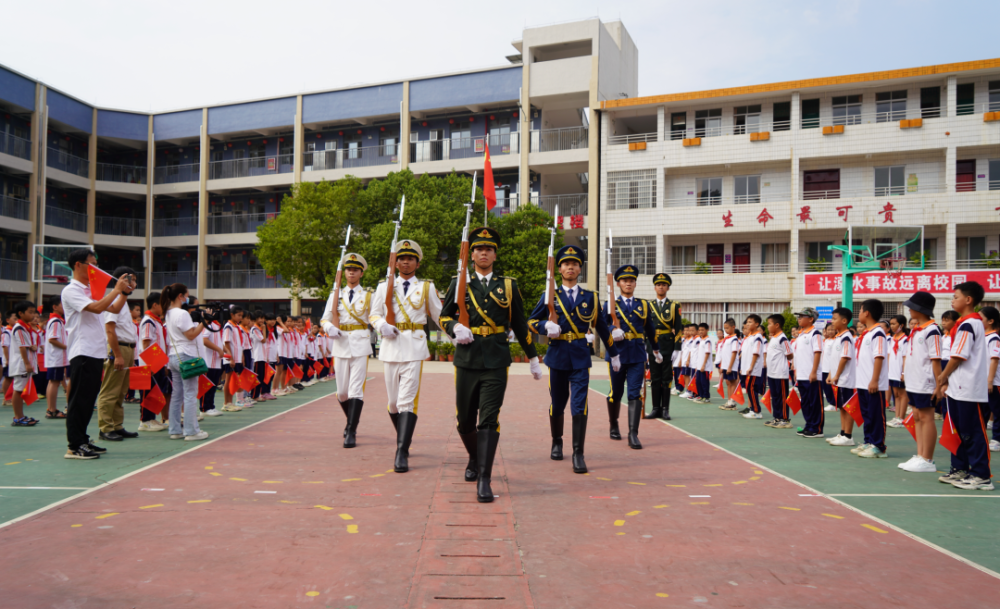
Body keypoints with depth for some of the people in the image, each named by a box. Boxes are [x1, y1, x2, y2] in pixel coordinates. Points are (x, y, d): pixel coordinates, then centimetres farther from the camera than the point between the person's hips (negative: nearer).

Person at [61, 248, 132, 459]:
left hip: (96, 352, 9)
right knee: (79, 400, -5)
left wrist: (125, 292, 6)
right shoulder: (71, 291, -9)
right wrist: (117, 289, -14)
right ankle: (74, 447, 0)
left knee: (89, 399, 13)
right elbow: (97, 308, -22)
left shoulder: (92, 289, 17)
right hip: (82, 352, -8)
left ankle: (82, 440, 21)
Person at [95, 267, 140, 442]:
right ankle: (106, 429, 1)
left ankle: (117, 426, 20)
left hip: (128, 349, 10)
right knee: (110, 392, -3)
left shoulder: (123, 301, 19)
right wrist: (117, 355, -21)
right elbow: (110, 329, -18)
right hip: (118, 348, -10)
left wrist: (130, 353, 16)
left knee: (121, 392, 14)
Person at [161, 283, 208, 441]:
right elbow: (191, 335, -16)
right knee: (190, 395, -5)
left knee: (176, 395, 11)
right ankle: (191, 431, -3)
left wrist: (196, 320, 11)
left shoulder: (169, 314, 14)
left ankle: (175, 430, 14)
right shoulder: (182, 314, -14)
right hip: (186, 357, -9)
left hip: (174, 356, 9)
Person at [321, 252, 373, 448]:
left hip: (360, 345, -2)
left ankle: (351, 432, -7)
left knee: (356, 389, -9)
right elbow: (324, 318, 9)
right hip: (340, 345, 2)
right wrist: (329, 328, -12)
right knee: (342, 391, 8)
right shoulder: (335, 295, 11)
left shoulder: (368, 296, 6)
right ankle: (351, 421, 33)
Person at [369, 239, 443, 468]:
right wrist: (382, 325, -9)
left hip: (414, 348, -2)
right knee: (393, 400, 9)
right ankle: (403, 437, 34)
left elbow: (439, 316, 11)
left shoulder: (427, 288, 9)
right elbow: (374, 314, 13)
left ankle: (402, 453, -12)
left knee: (408, 400, -11)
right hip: (391, 346, 3)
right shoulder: (384, 287, 12)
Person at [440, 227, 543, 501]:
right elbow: (444, 316, 11)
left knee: (489, 420, -9)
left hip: (497, 361, -1)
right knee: (465, 420, 10)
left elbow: (520, 325, 15)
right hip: (467, 359, 1)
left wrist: (533, 357, 17)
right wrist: (456, 328, -12)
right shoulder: (459, 283, 8)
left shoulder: (508, 285, 9)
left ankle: (484, 480, -6)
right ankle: (474, 459, 39)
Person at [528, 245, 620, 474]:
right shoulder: (550, 296, 5)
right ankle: (557, 443, 34)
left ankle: (578, 454, -5)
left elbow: (602, 327, 16)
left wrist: (614, 354, 20)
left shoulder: (590, 298, 8)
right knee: (557, 404, 11)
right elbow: (531, 321, 7)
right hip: (557, 355, 1)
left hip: (580, 357, 0)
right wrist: (546, 325, -14)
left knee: (579, 405, -10)